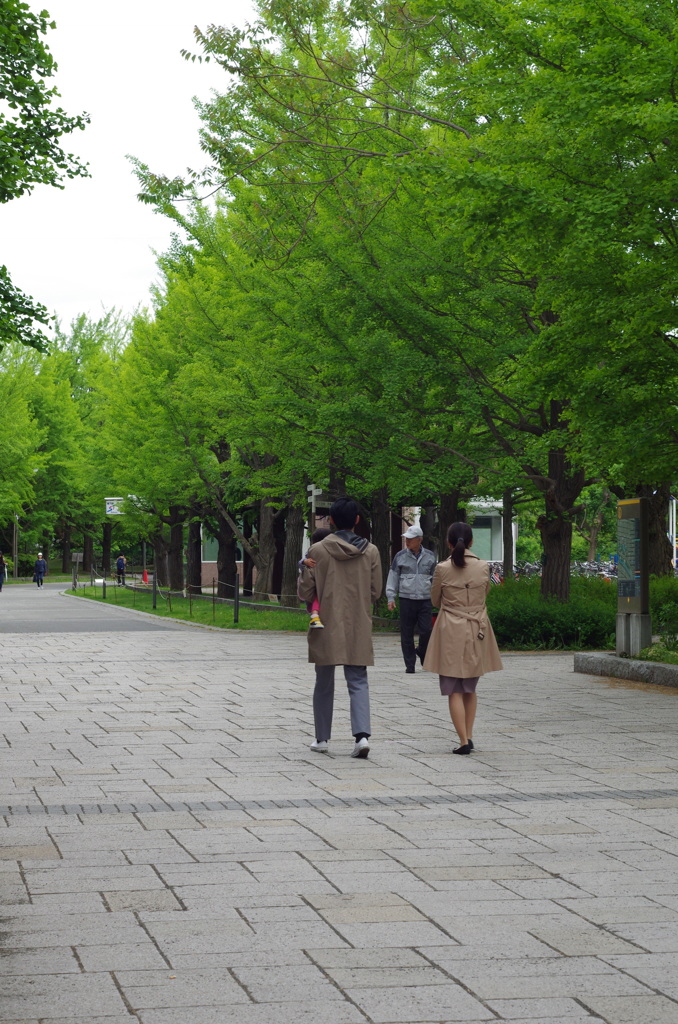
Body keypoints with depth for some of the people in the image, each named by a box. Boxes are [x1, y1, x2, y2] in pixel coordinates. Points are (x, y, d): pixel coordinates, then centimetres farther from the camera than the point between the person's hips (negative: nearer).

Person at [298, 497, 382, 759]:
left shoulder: (318, 551, -9)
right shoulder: (370, 551, -2)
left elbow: (305, 592, -6)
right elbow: (375, 592, 4)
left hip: (326, 628, -1)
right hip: (358, 629, 1)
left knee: (324, 684, 12)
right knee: (358, 682, 4)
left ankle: (322, 738, 20)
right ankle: (362, 734, -14)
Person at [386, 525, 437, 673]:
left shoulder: (430, 557, 8)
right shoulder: (401, 556, 5)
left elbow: (435, 577, 16)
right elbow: (393, 577, 7)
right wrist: (391, 597, 0)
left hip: (425, 600, 0)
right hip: (406, 600, 0)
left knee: (426, 631, -6)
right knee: (407, 634, 1)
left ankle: (422, 652, 23)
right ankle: (410, 664, 9)